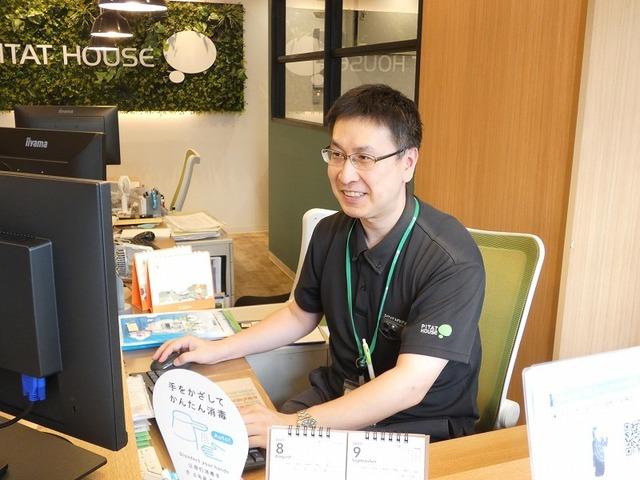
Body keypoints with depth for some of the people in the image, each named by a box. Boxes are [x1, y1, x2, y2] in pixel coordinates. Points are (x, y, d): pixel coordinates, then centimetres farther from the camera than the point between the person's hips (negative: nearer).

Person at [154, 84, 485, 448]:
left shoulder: (452, 260, -24)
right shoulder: (330, 234, -3)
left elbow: (409, 384, -29)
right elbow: (301, 315, 13)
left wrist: (299, 426, -36)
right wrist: (218, 350, 6)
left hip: (421, 424, -5)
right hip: (340, 395, 5)